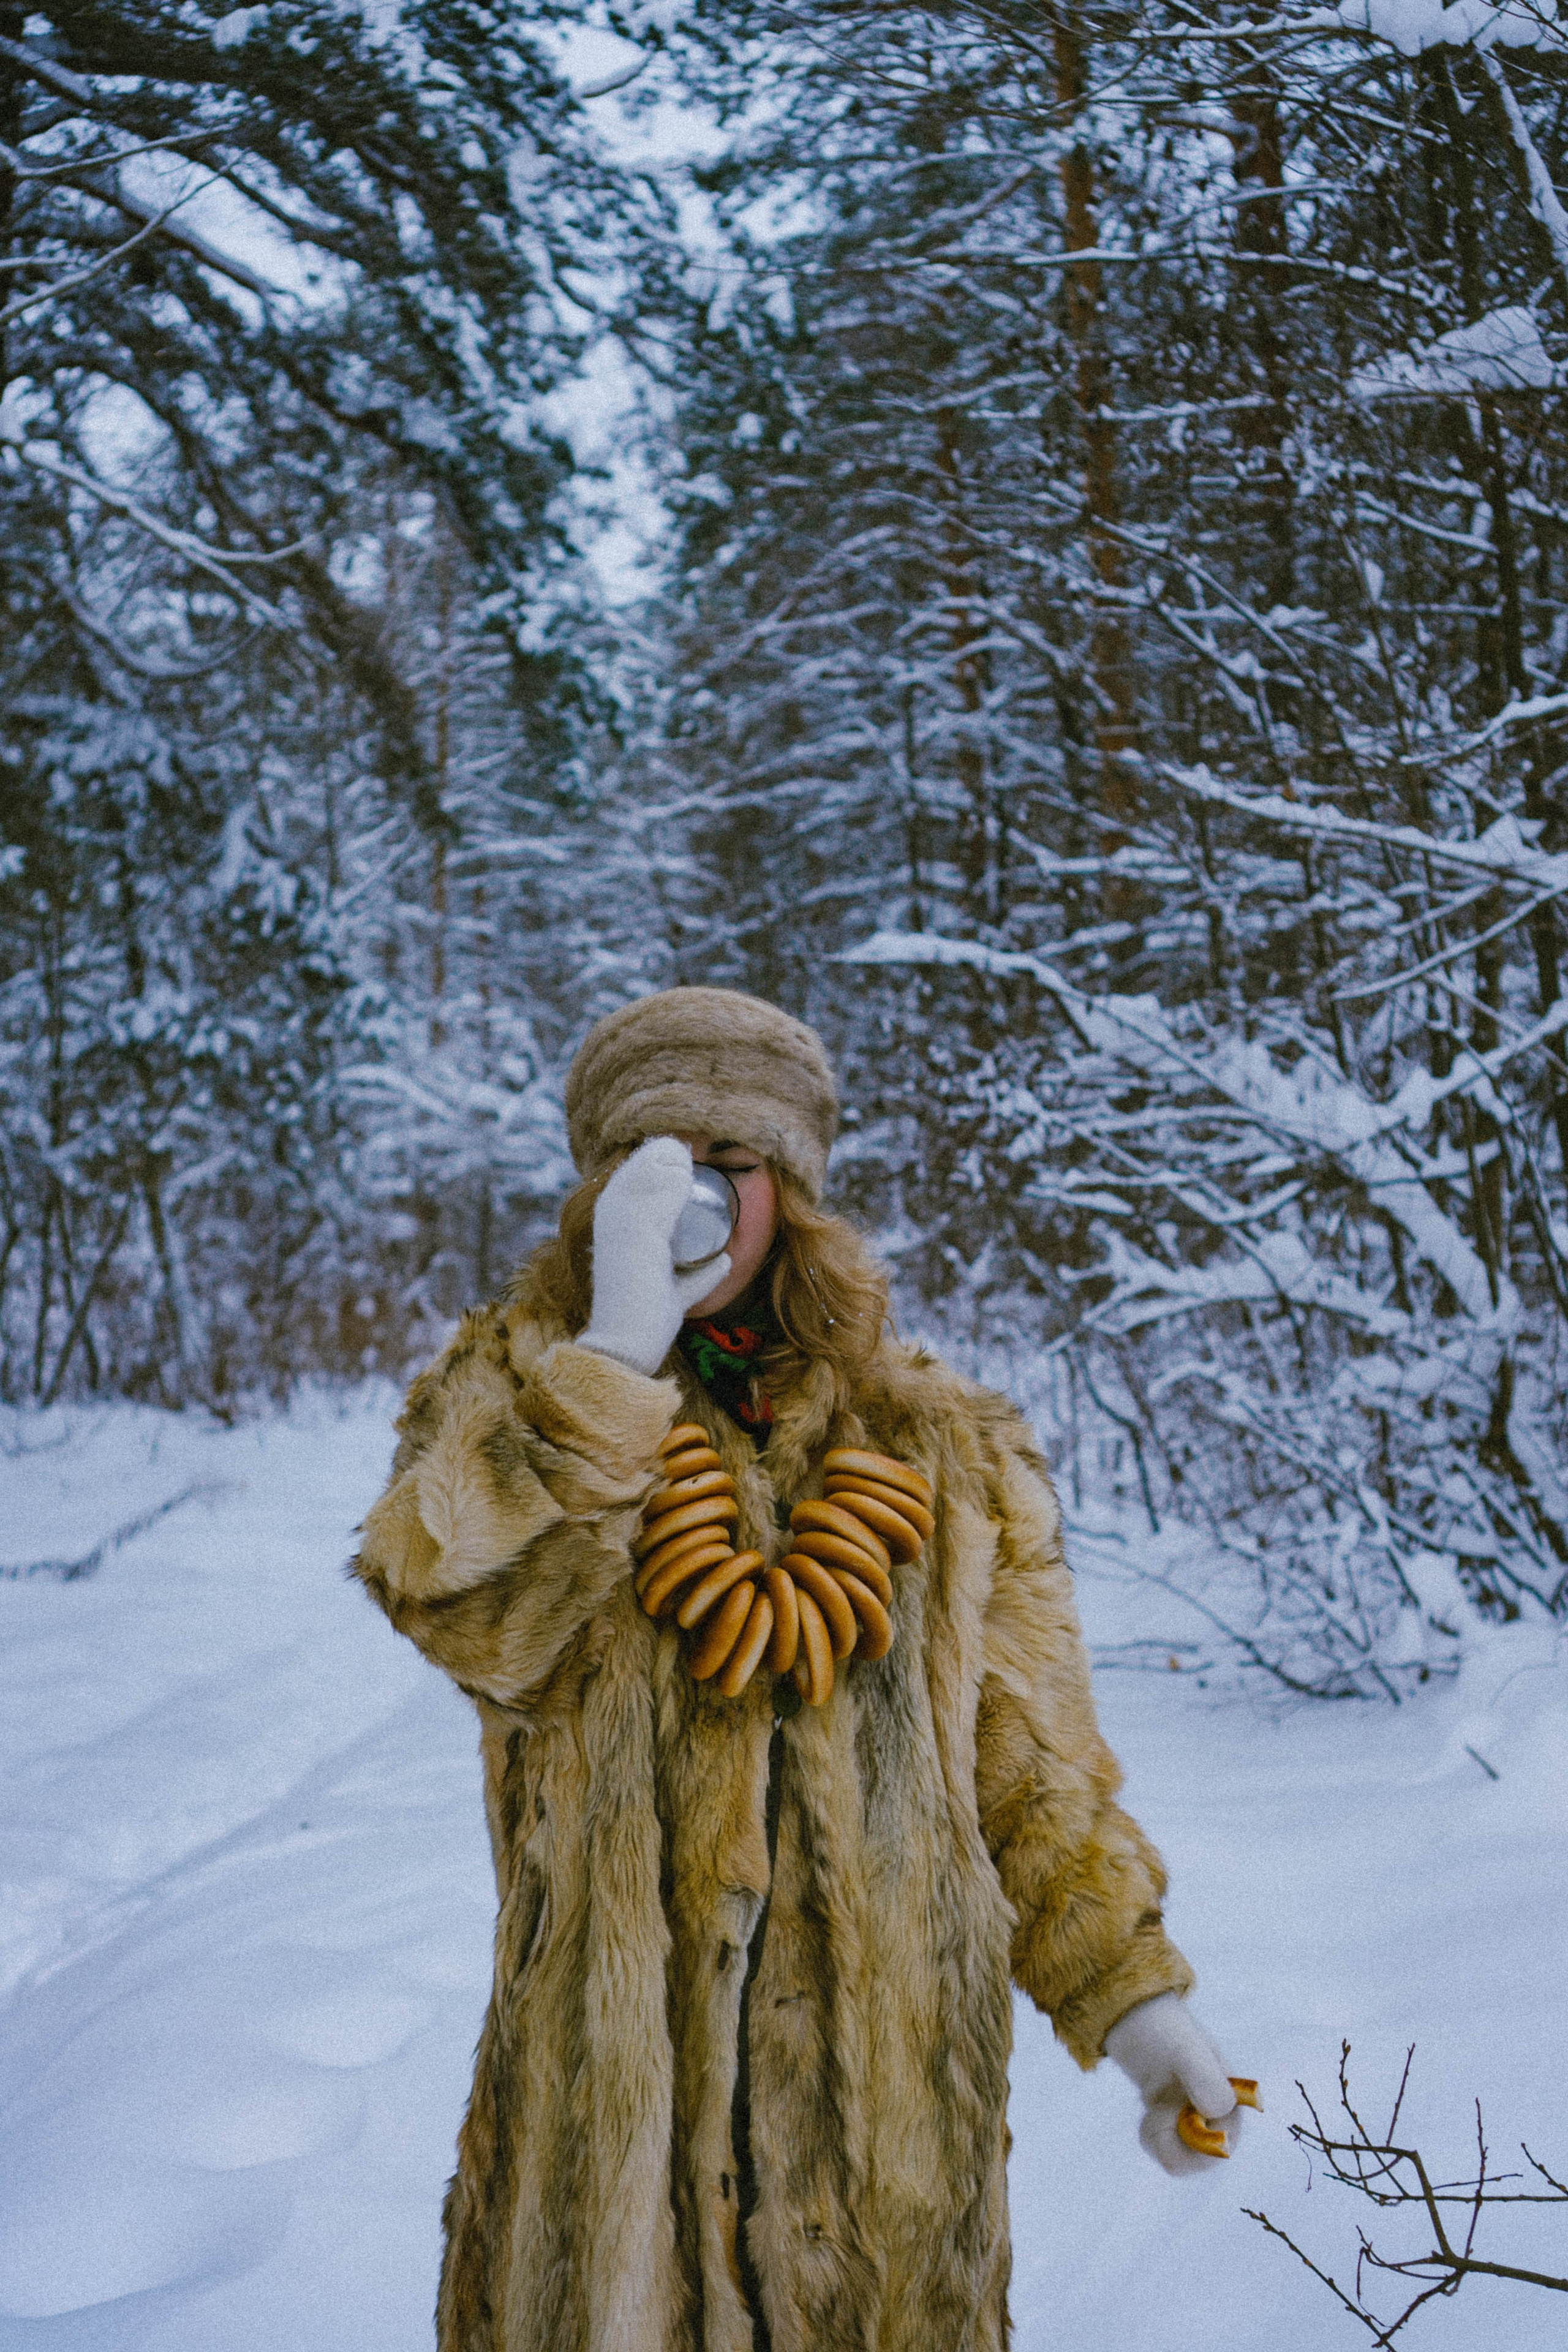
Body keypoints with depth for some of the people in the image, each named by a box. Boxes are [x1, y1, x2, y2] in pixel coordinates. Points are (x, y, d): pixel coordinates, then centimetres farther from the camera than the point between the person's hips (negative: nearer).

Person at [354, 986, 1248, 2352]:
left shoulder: (946, 1454, 7)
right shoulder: (512, 1403, 2)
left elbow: (1028, 1775, 10)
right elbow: (459, 1606, -20)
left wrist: (1136, 1995, 3)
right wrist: (622, 1335, -22)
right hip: (610, 2099, -1)